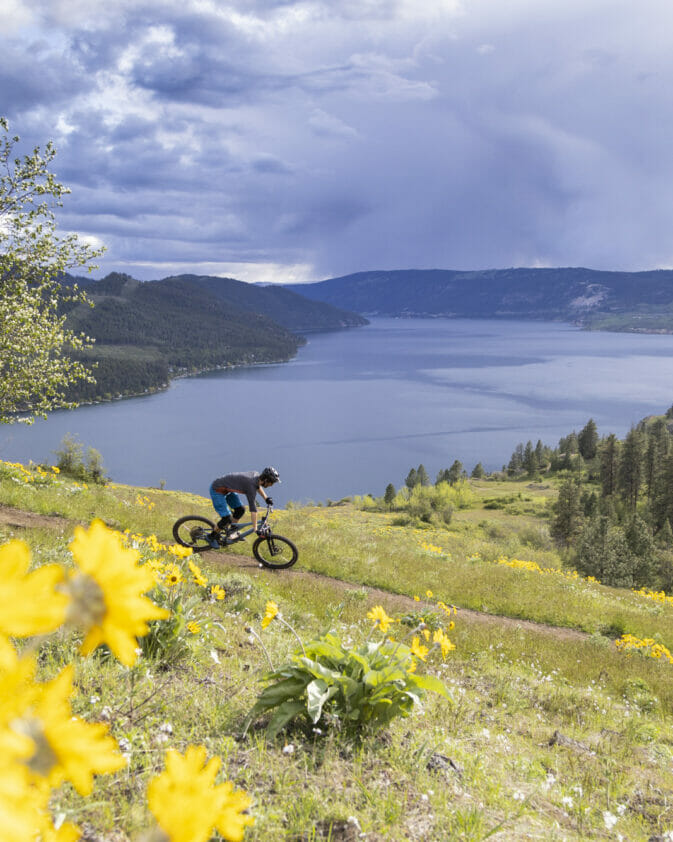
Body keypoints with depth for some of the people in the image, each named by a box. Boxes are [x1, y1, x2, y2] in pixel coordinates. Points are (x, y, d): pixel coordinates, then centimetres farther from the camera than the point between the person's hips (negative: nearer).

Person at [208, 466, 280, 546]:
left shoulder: (256, 474, -7)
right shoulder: (251, 486, -31)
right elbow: (253, 510, -32)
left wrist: (266, 498, 18)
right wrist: (256, 529, -29)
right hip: (217, 490, -9)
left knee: (240, 510, 3)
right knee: (226, 519, -11)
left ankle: (231, 530, 21)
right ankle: (213, 536, 12)